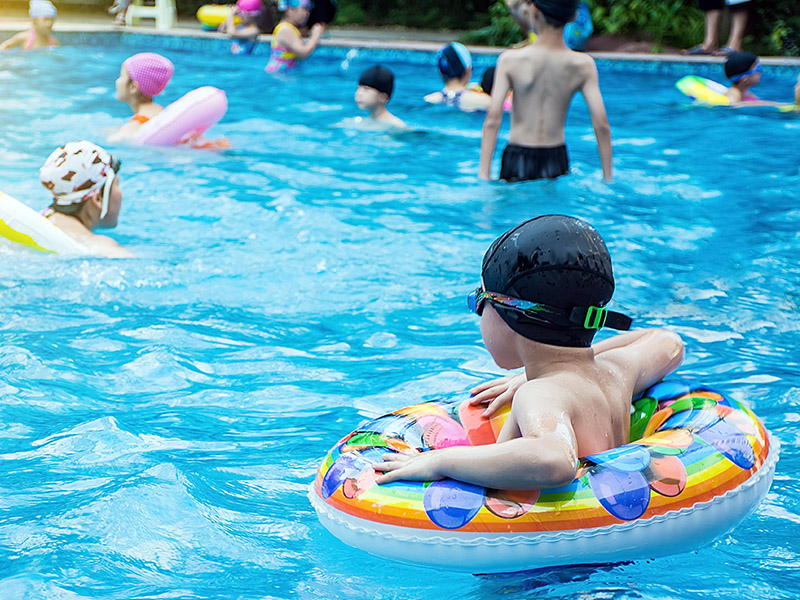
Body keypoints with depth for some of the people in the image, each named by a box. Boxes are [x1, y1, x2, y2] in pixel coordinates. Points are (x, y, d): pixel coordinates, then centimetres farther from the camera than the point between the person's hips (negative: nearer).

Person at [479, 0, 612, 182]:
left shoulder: (510, 60, -11)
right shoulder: (584, 65, -6)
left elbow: (492, 120, -16)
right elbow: (601, 125, -9)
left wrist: (484, 175, -15)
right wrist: (608, 179, -2)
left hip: (517, 160, -1)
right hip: (557, 161, 1)